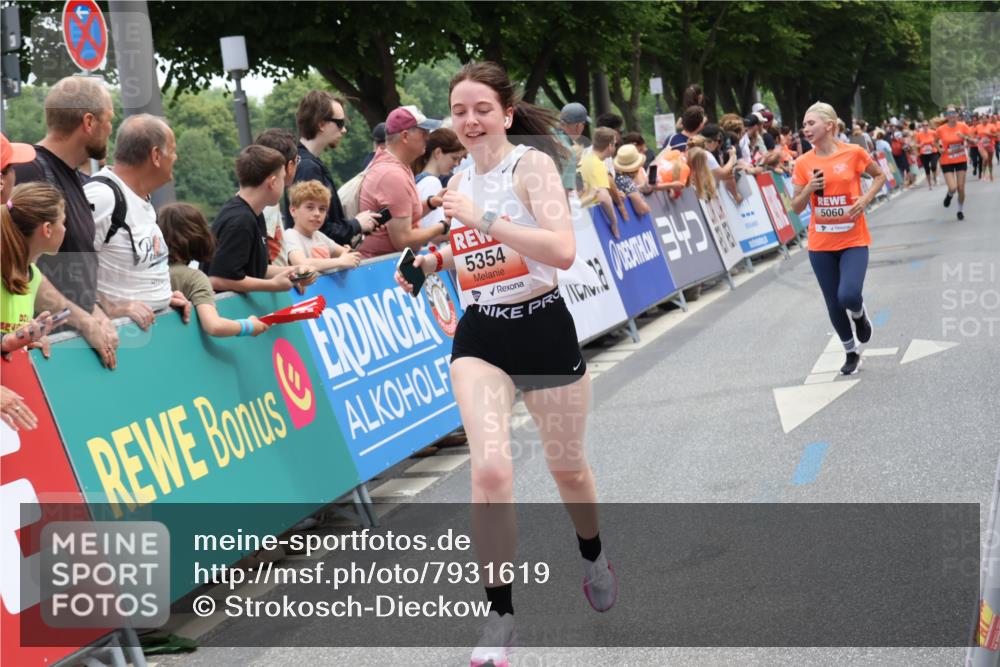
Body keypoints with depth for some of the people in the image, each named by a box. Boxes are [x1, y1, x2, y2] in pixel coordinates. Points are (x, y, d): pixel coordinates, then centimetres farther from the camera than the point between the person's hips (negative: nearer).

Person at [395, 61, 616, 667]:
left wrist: (482, 219, -29)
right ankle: (500, 614, -7)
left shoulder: (531, 165, -13)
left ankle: (594, 555, 48)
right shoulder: (461, 180, 7)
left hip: (543, 329, -3)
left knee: (567, 466, 15)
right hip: (480, 336, 3)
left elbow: (562, 251, -27)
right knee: (491, 469, -17)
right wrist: (432, 261, 6)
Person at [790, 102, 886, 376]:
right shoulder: (803, 163, -1)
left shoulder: (853, 152, -8)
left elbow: (879, 176, 9)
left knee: (849, 296, -22)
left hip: (853, 240, -3)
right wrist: (809, 189, -15)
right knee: (834, 305, 8)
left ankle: (859, 314, 16)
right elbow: (796, 207, 5)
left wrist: (866, 198, -9)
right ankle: (851, 353, 31)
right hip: (820, 244, 3)